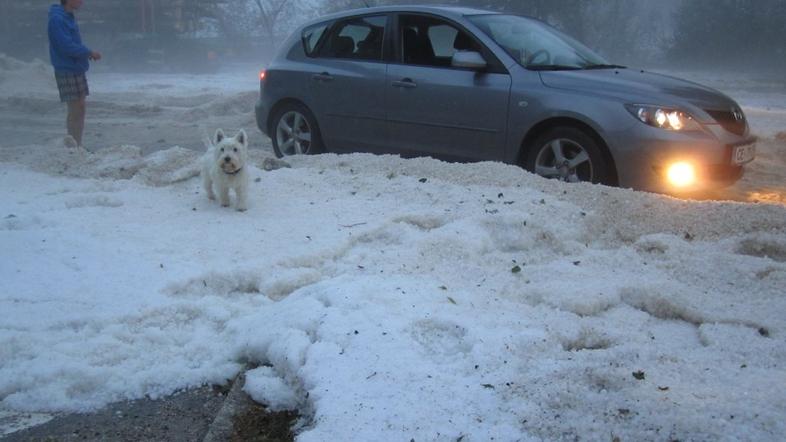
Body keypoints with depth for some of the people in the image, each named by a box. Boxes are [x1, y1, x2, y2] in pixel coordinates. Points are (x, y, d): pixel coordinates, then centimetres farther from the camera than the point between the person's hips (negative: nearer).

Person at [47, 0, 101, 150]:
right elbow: (67, 47, -20)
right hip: (67, 71, -9)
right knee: (75, 109, -6)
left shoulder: (68, 17, 13)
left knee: (81, 109, 11)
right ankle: (72, 144, 2)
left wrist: (87, 53, 1)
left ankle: (77, 146, 18)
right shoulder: (57, 19, -15)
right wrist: (90, 53, -13)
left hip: (78, 70, 9)